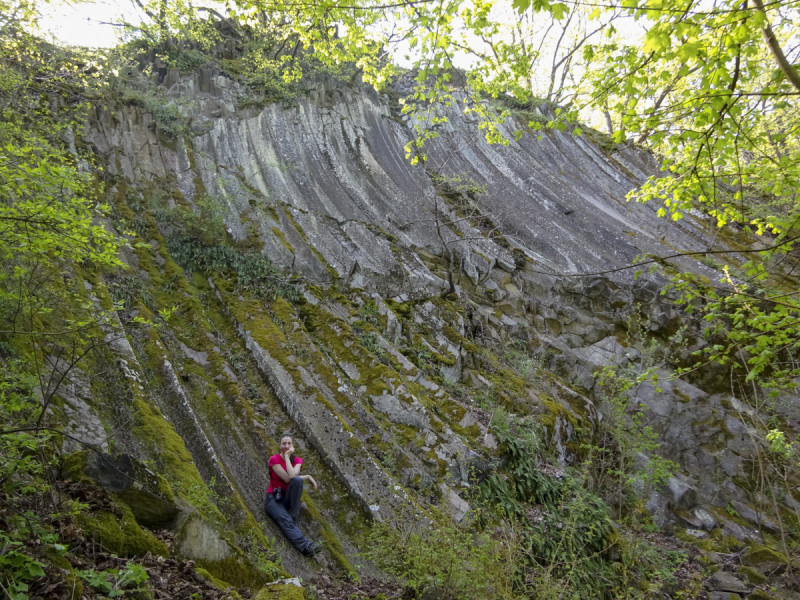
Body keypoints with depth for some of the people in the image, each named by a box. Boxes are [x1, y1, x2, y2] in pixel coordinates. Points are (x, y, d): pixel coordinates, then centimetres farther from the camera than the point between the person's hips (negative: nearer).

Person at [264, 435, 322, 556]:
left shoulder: (297, 460, 4)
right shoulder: (274, 459, -6)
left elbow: (292, 476, -20)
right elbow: (287, 479, -18)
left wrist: (287, 456, -14)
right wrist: (308, 476, -12)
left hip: (289, 499, 3)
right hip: (274, 498, -3)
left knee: (297, 480, -30)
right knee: (285, 520, -34)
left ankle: (293, 517, -23)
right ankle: (306, 546, -52)